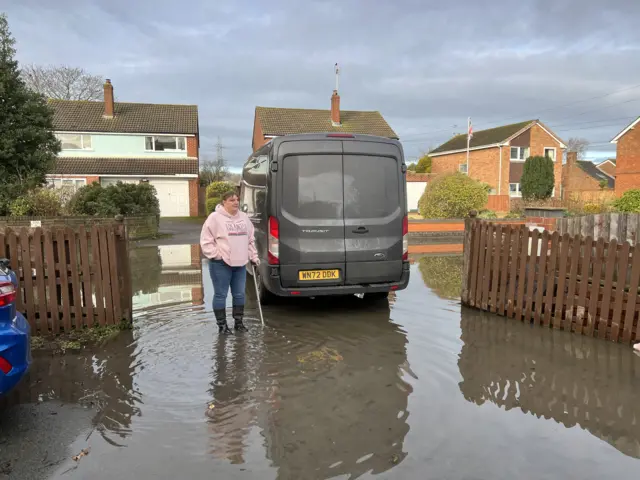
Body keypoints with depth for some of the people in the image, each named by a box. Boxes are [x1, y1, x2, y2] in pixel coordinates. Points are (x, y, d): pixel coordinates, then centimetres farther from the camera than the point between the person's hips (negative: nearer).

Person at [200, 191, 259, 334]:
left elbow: (250, 240, 19)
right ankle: (222, 325, 13)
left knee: (239, 294, 11)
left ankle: (238, 322, 25)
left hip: (240, 263, 6)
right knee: (220, 295, 2)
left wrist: (253, 257, 15)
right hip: (221, 264, -5)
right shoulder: (215, 218, -7)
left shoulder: (244, 217, 12)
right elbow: (206, 240, -7)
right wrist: (216, 255, -14)